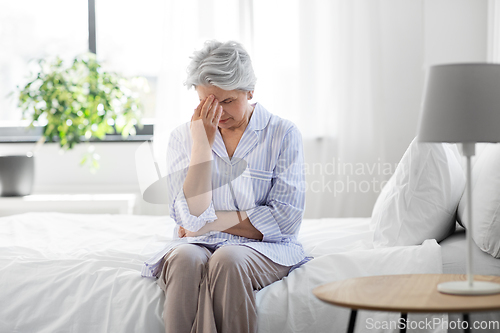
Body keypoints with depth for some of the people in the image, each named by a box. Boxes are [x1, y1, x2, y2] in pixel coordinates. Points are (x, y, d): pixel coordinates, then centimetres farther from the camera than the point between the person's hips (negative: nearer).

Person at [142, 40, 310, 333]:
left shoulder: (282, 133, 0)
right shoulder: (183, 137, 6)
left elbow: (286, 218, -8)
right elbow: (193, 218, -7)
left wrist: (209, 222, -6)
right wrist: (203, 142, -12)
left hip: (264, 248, -1)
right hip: (200, 245, 2)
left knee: (227, 259, -34)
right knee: (185, 259, -32)